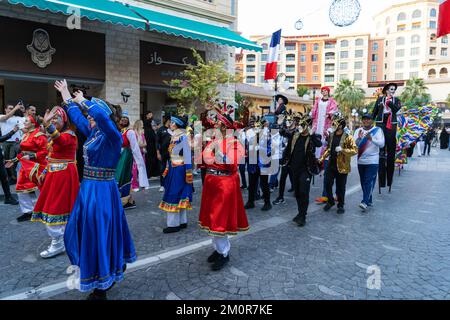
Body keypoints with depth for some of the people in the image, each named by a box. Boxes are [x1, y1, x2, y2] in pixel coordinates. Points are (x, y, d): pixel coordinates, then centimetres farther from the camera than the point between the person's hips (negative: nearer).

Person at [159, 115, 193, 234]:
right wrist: (167, 169, 17)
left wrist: (188, 173, -16)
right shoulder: (174, 136, 12)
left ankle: (174, 224, 4)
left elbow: (187, 156, -15)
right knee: (179, 196, 13)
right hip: (173, 169, 8)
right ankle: (182, 221, 22)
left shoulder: (183, 137, -13)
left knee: (174, 195, -4)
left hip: (179, 170, -8)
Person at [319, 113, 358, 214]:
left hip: (342, 166, -5)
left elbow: (355, 150, -16)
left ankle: (340, 205, 23)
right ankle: (330, 201, 29)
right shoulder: (331, 135, 8)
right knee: (328, 184, 8)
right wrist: (322, 158, 12)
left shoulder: (348, 137, -10)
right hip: (331, 165, 5)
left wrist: (342, 150, -26)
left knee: (340, 187, 5)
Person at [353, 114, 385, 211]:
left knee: (369, 181, -12)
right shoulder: (358, 130, 9)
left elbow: (382, 144, -11)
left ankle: (365, 202, -17)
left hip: (372, 161, -4)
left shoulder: (377, 130, -1)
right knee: (363, 182, 10)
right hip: (360, 161, 4)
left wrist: (371, 139, -27)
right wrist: (359, 138, -20)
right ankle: (369, 200, 22)